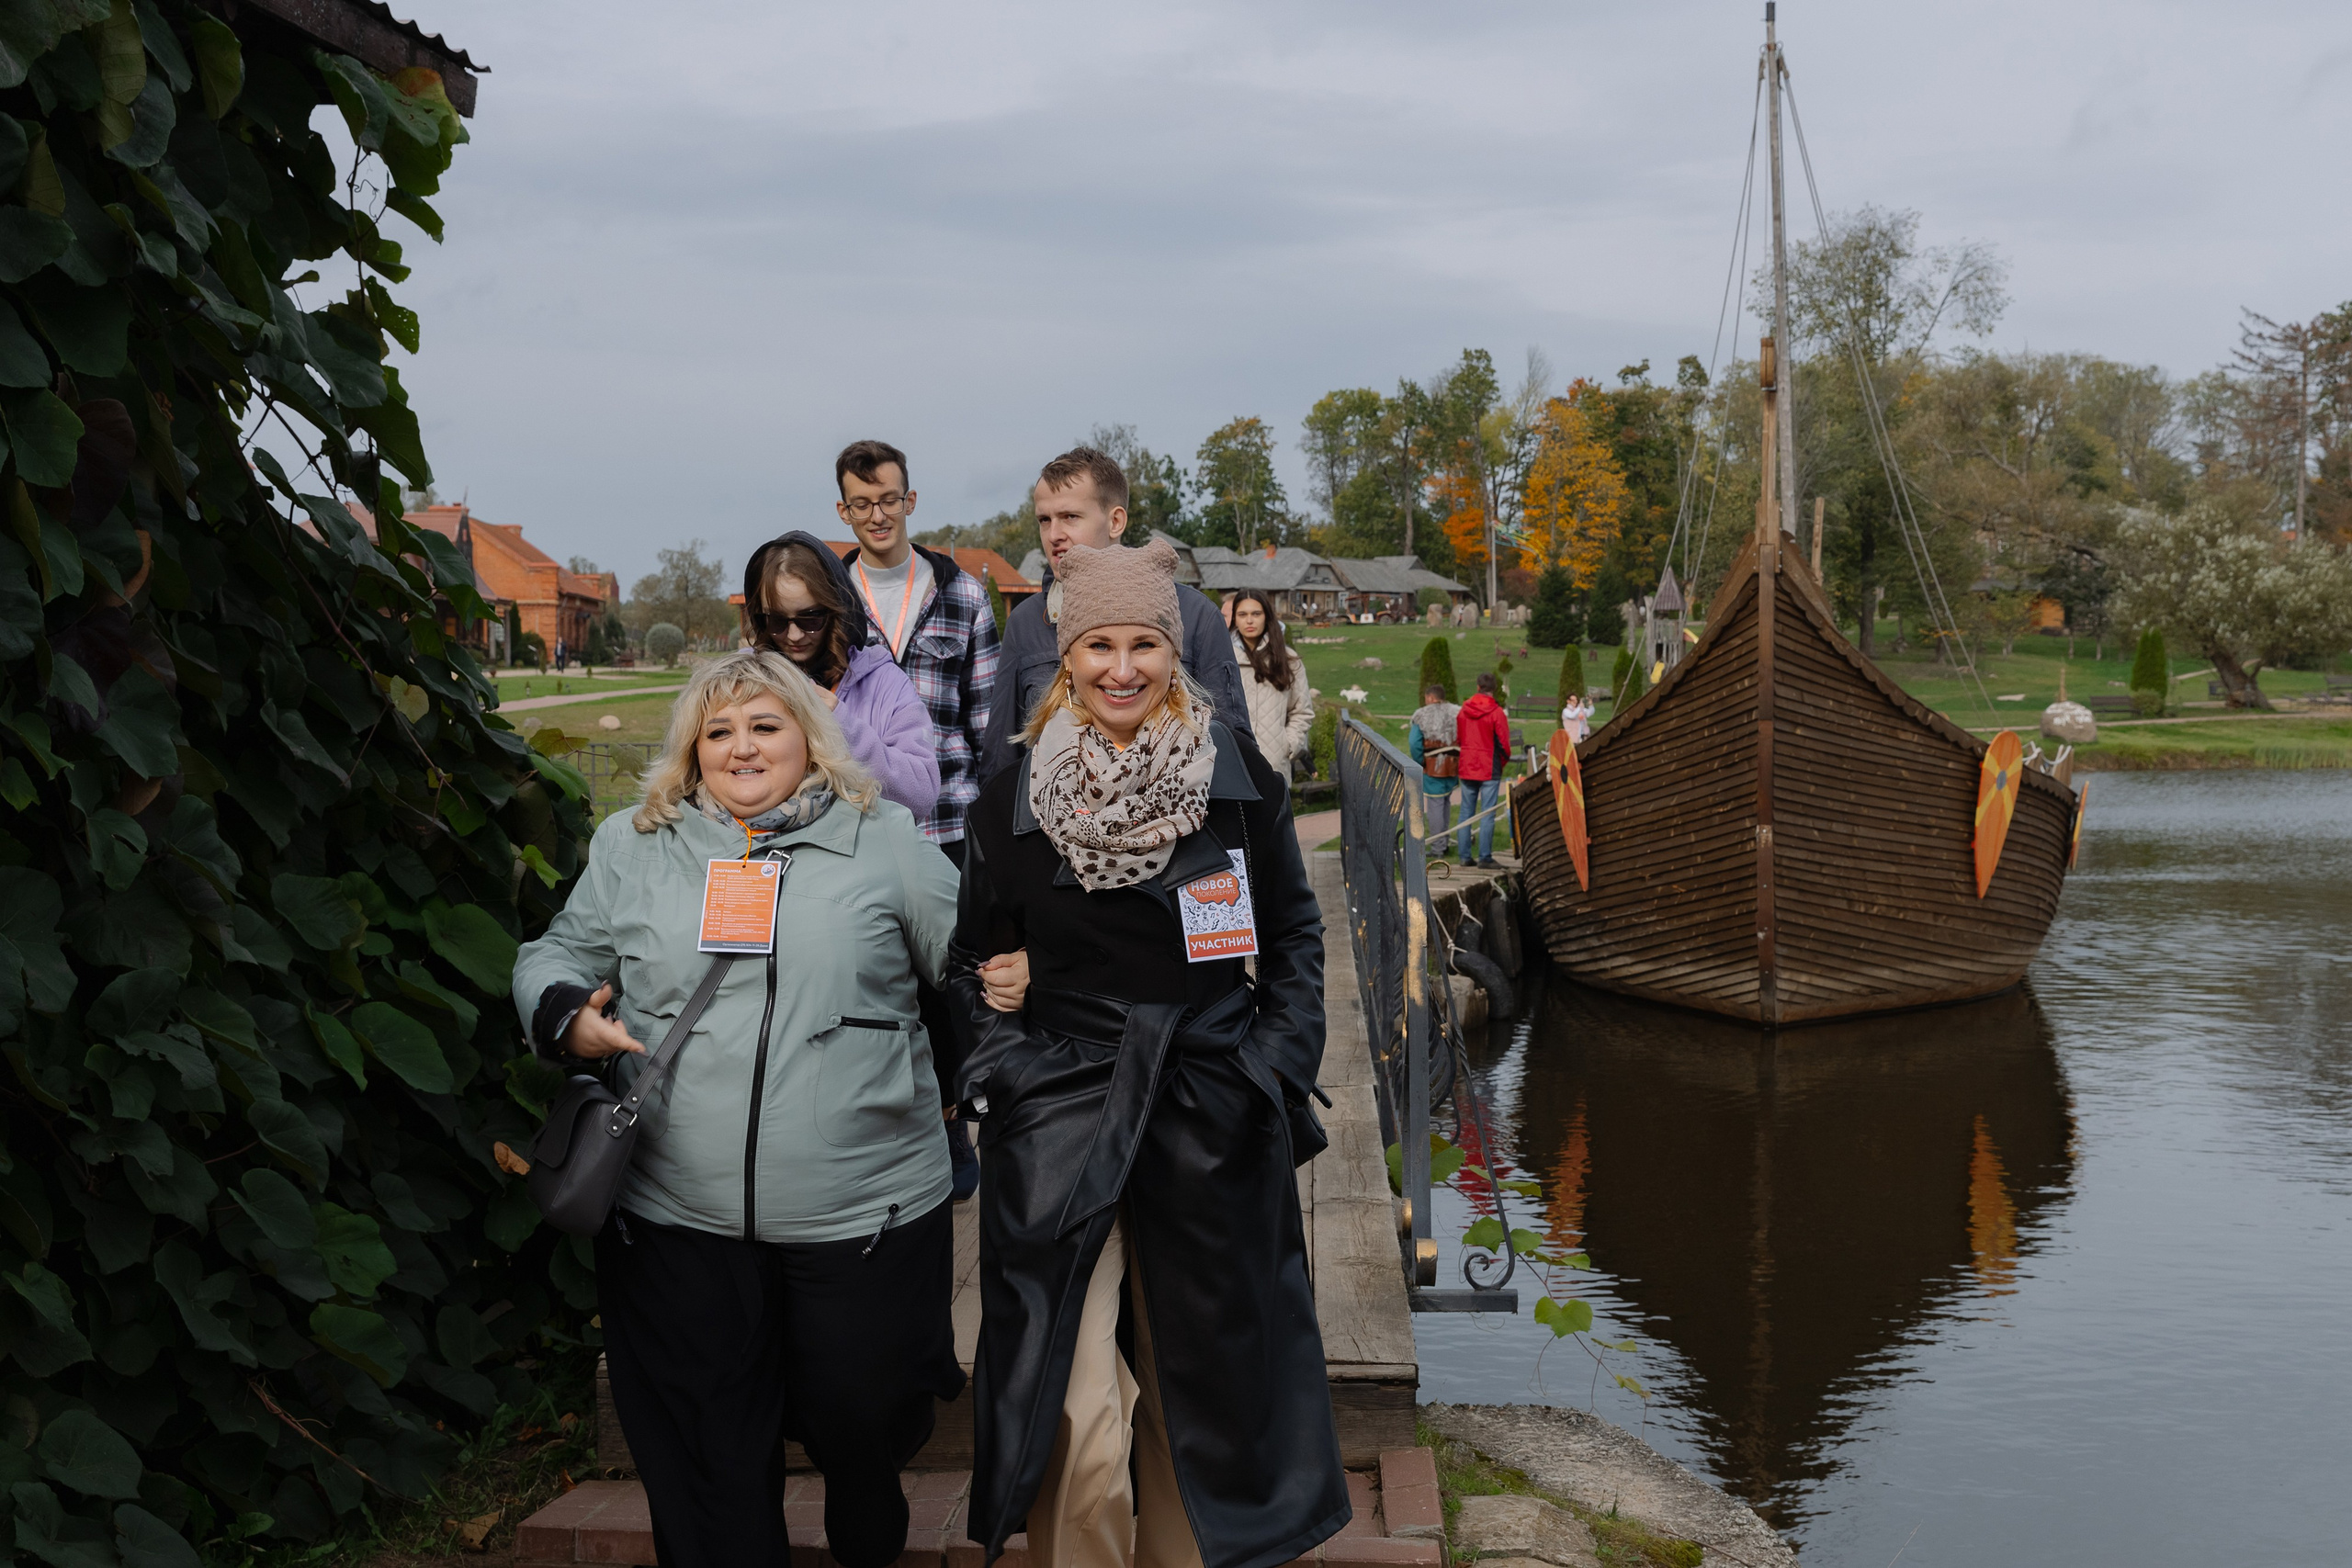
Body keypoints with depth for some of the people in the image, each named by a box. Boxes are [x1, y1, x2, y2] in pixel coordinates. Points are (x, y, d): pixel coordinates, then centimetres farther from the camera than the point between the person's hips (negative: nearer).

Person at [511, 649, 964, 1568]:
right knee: (706, 1461, 11)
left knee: (862, 1423, 12)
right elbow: (557, 956, 16)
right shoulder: (631, 847, 8)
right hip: (678, 1220, 1)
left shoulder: (885, 842, 4)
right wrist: (569, 1019, -5)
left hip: (866, 1216, -1)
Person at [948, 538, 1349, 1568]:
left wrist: (1279, 1063, 2)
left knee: (1204, 1380, 13)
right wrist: (1005, 1061, -2)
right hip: (1058, 1122, -1)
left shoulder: (1242, 782, 1)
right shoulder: (1012, 799, 1)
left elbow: (1294, 933, 11)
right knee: (1071, 1410, -5)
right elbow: (972, 961, 11)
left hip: (1215, 1123, 1)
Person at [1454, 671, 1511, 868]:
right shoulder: (1496, 712, -11)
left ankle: (1465, 856, 11)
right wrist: (1503, 761, 9)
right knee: (1487, 814, -2)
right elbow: (1504, 743, -9)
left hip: (1467, 769, 4)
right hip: (1489, 770, -4)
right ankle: (1485, 858, -3)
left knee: (1466, 812, 11)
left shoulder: (1463, 710, 4)